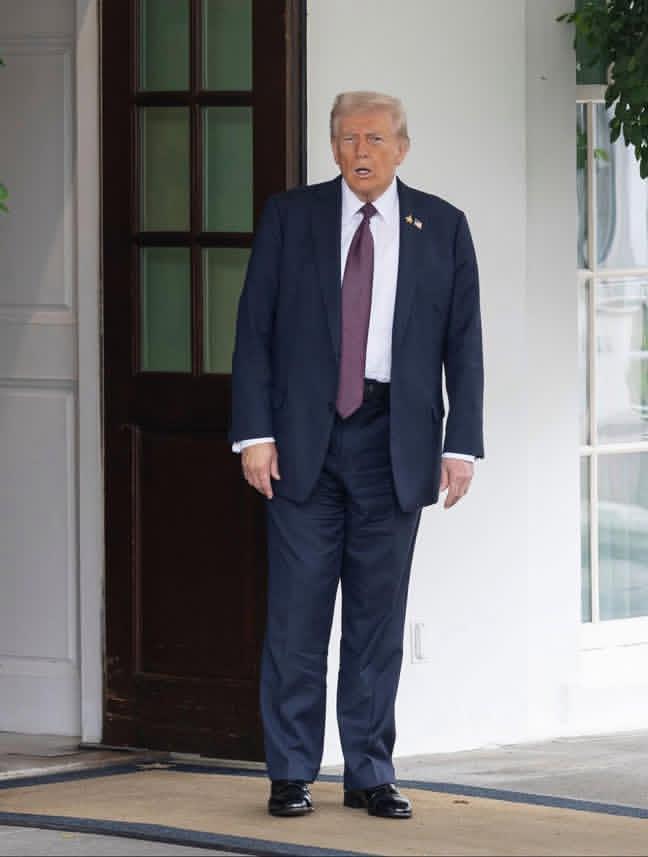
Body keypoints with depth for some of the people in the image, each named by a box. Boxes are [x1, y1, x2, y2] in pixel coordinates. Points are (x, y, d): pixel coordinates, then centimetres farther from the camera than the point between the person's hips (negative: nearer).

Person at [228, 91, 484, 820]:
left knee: (379, 615, 5)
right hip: (303, 438, -1)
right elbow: (254, 330, 2)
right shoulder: (289, 217, 5)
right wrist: (253, 433, -6)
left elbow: (464, 342, 6)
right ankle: (291, 774, 5)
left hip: (394, 441, 1)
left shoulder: (442, 227, 6)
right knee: (297, 610, -1)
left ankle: (369, 774, 11)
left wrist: (462, 444, -2)